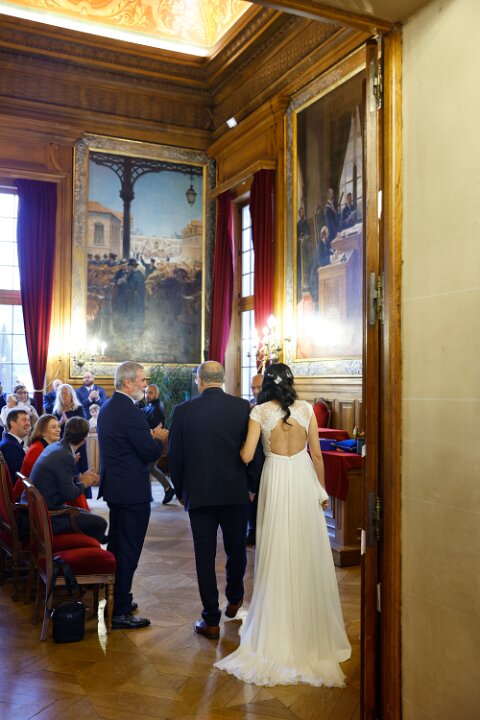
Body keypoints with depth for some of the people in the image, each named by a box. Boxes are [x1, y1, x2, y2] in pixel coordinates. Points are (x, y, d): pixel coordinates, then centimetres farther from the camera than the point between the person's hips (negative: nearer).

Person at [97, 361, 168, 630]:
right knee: (129, 550, -1)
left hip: (114, 486, 10)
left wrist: (150, 436, 10)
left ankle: (116, 600, 33)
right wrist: (160, 438, 0)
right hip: (132, 491, -10)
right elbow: (151, 453, -19)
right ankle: (121, 612, 6)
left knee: (116, 544, 20)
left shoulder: (107, 408, 9)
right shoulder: (131, 413, -21)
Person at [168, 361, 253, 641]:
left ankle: (211, 620, 12)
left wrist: (180, 491, 13)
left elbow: (174, 457, 0)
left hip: (199, 494, -1)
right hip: (236, 492, 1)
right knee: (236, 550, 20)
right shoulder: (243, 407, -5)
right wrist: (252, 486, 11)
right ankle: (234, 600, 40)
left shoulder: (184, 410, -4)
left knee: (205, 556, 7)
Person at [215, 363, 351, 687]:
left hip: (275, 479, -1)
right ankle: (314, 631, 21)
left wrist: (237, 444, 13)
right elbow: (317, 454, 2)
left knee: (278, 555, 8)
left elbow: (247, 456, -9)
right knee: (309, 555, 10)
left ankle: (277, 633, 16)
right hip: (303, 478, 1)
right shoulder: (306, 408, 0)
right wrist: (322, 490, 12)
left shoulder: (260, 412, -5)